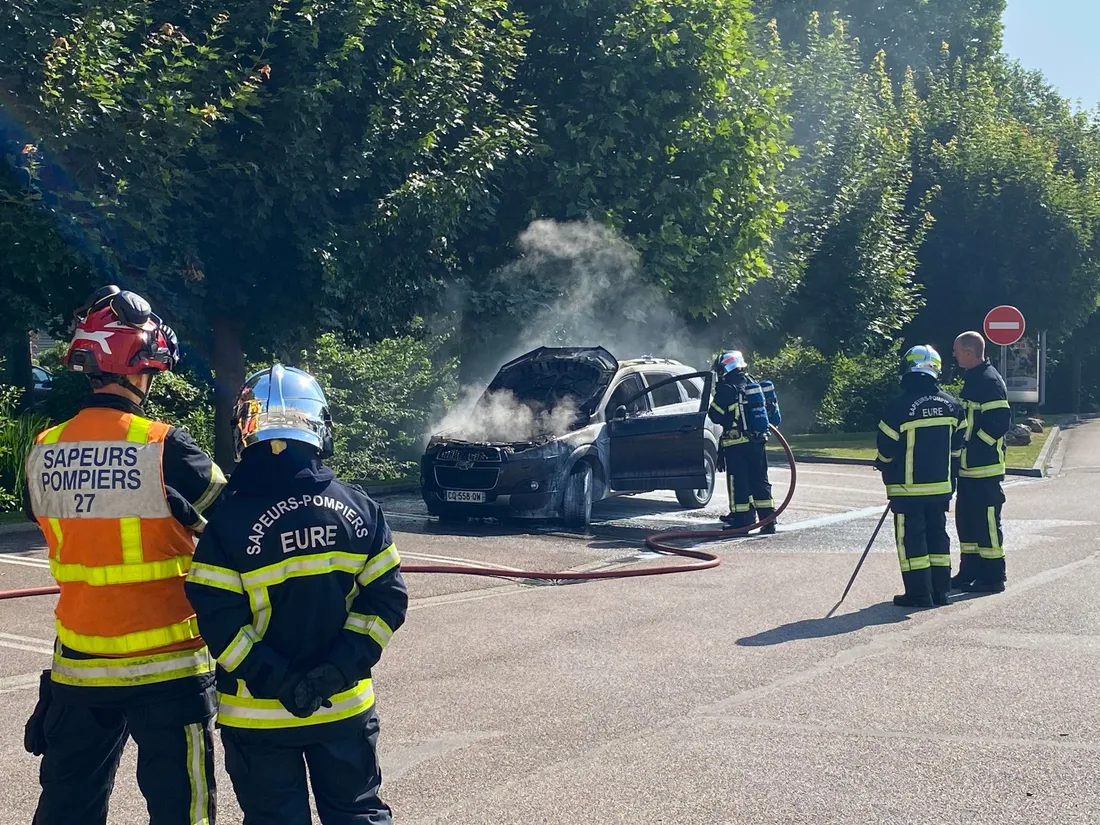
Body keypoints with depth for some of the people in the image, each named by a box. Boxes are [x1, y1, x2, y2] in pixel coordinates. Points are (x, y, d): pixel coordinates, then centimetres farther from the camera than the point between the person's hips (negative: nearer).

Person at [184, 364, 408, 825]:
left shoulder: (230, 521, -14)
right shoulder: (358, 509, -4)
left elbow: (219, 622, -18)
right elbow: (386, 599, -6)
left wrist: (276, 681, -14)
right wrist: (337, 669, -10)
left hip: (259, 715, -2)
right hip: (345, 707, 2)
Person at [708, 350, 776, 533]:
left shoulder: (726, 390, -12)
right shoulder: (754, 385, 9)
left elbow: (716, 415, -10)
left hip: (736, 444, -6)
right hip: (757, 441, 6)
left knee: (738, 482, 1)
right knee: (759, 480, 10)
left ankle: (743, 519, 2)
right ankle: (767, 520, 10)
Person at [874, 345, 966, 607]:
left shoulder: (899, 406, -16)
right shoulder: (951, 405, 1)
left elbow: (887, 450, -9)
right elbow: (957, 446, 10)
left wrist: (883, 467, 12)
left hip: (908, 488, -5)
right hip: (941, 486, 5)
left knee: (911, 539, 1)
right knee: (937, 535, 14)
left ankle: (919, 593, 1)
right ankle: (940, 590, 18)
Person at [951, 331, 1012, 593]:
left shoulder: (990, 381, -15)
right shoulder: (972, 379, 16)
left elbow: (1000, 421, -21)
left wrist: (972, 445, -19)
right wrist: (962, 446, 15)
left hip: (985, 467, -10)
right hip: (968, 467, 10)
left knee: (987, 521, -5)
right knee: (966, 519, 14)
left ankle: (993, 577, 1)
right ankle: (970, 571, 22)